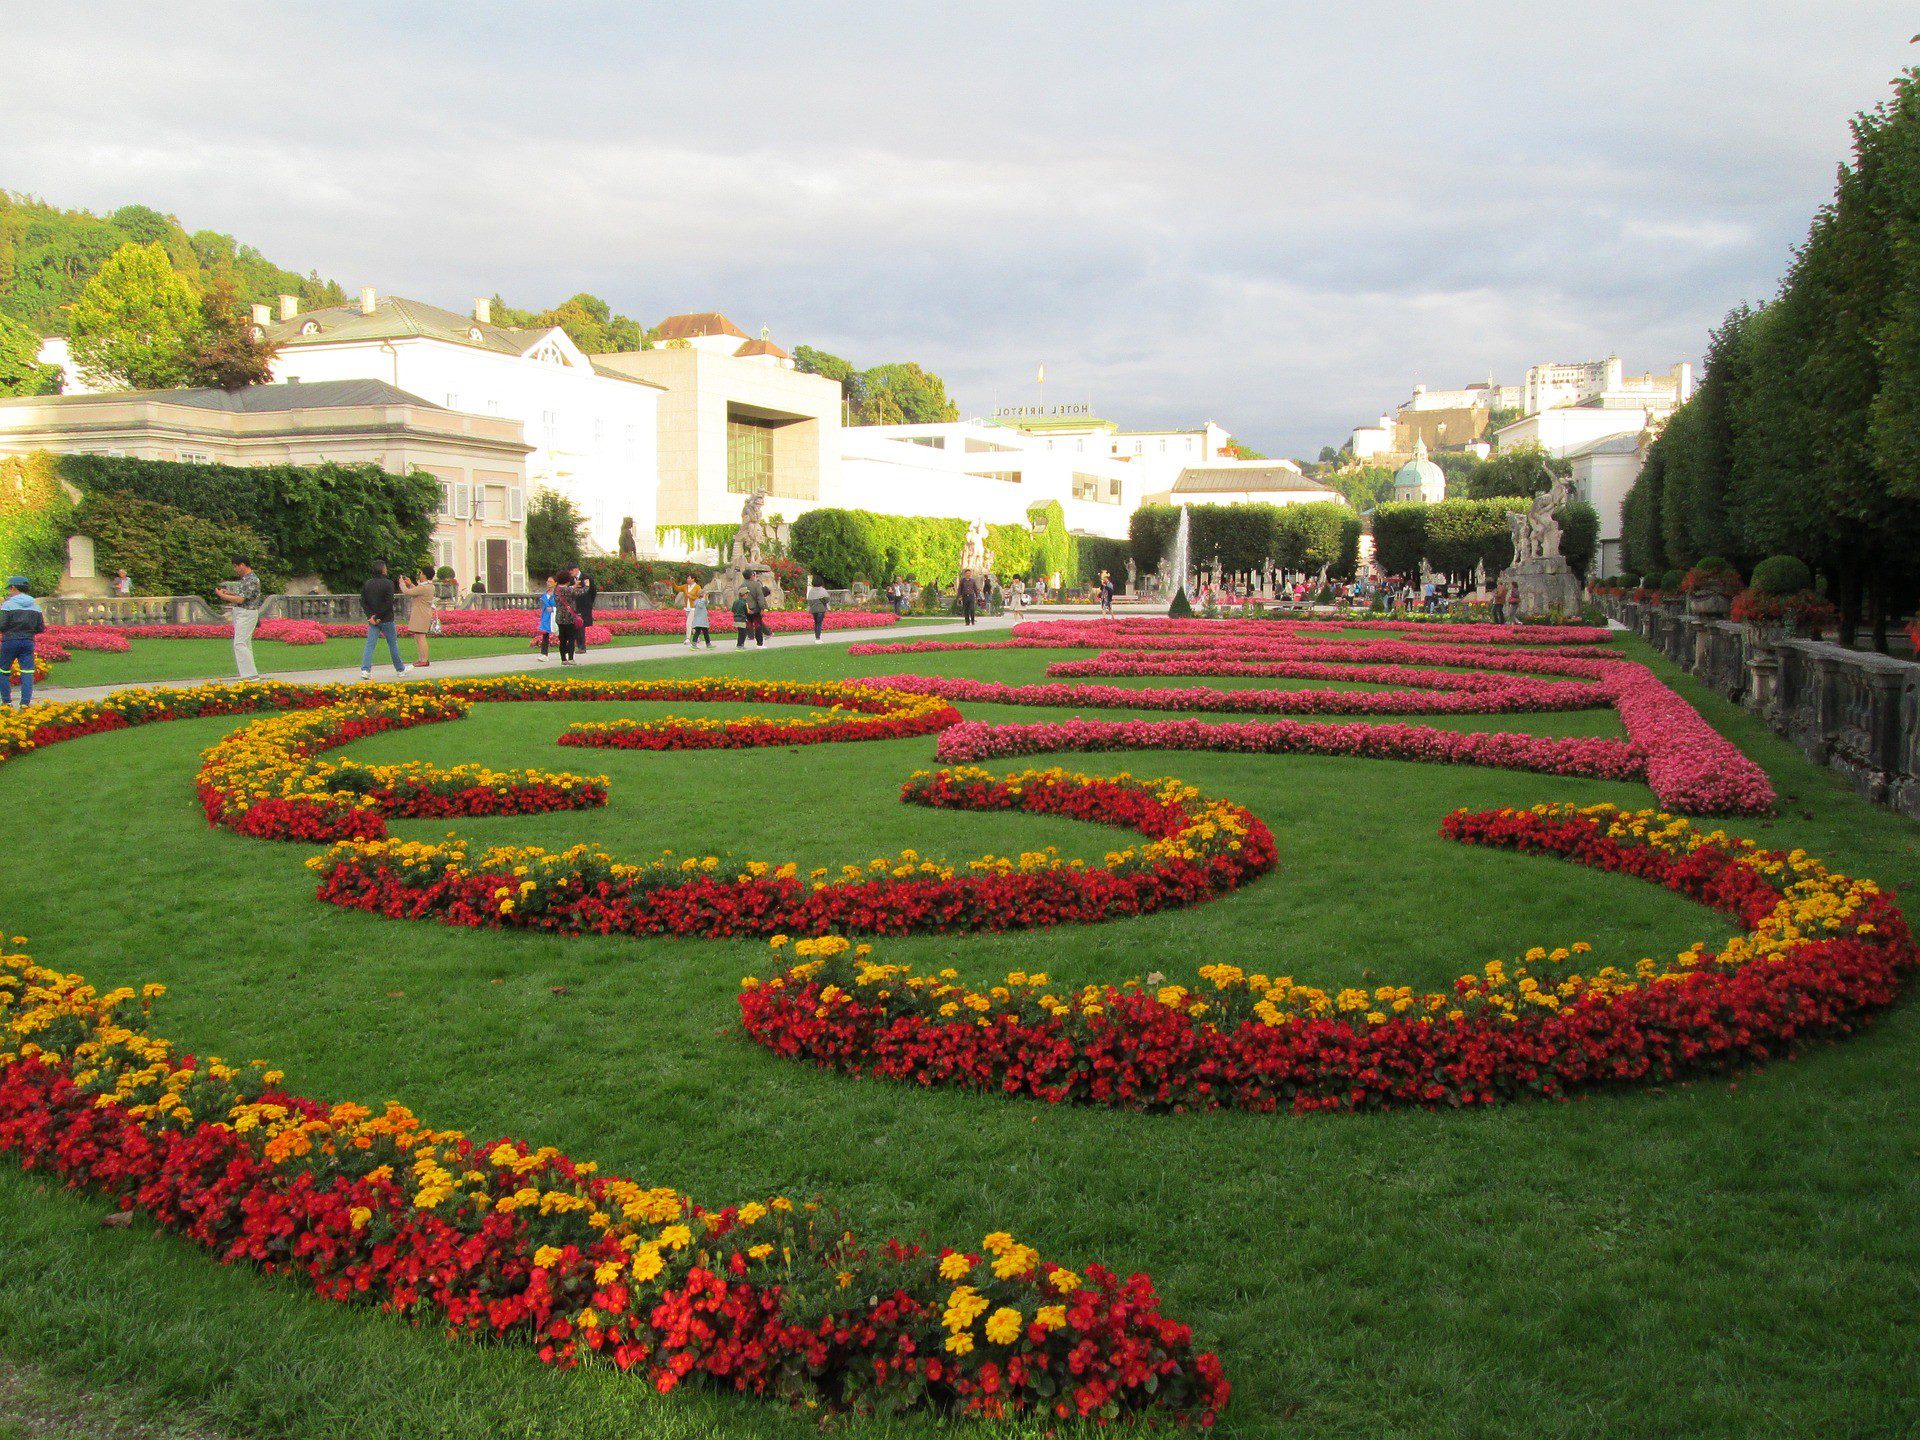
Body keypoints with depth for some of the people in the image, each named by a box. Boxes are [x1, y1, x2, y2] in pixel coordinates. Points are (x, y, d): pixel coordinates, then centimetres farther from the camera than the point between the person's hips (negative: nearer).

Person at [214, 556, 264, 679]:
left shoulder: (252, 580, -17)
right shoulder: (244, 578, 15)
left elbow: (240, 600, -21)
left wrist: (222, 595, -11)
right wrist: (228, 592, 10)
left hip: (247, 614, -10)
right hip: (240, 614, 10)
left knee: (240, 644, -15)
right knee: (245, 644, 11)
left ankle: (251, 674, -17)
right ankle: (250, 674, 13)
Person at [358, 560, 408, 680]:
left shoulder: (367, 584, 5)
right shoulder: (388, 583, -12)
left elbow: (363, 602, 2)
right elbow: (389, 603, -19)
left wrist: (371, 616, -4)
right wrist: (378, 616, -14)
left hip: (372, 620, 4)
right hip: (386, 620, -4)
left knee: (370, 644, 2)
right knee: (393, 644, 10)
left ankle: (365, 669, -12)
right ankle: (400, 669, 22)